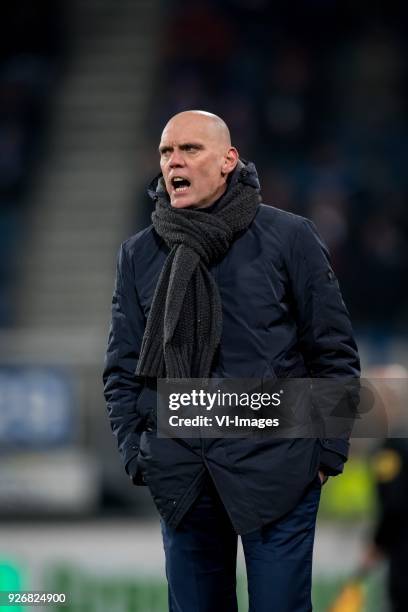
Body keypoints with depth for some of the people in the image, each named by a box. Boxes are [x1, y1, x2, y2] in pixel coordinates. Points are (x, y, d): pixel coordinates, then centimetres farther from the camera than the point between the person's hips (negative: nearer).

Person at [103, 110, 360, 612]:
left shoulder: (289, 238, -2)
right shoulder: (138, 254, 8)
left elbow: (334, 350, 1)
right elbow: (122, 365, 13)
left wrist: (329, 452, -2)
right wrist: (134, 452, 5)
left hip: (275, 470, -3)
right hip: (180, 473, 3)